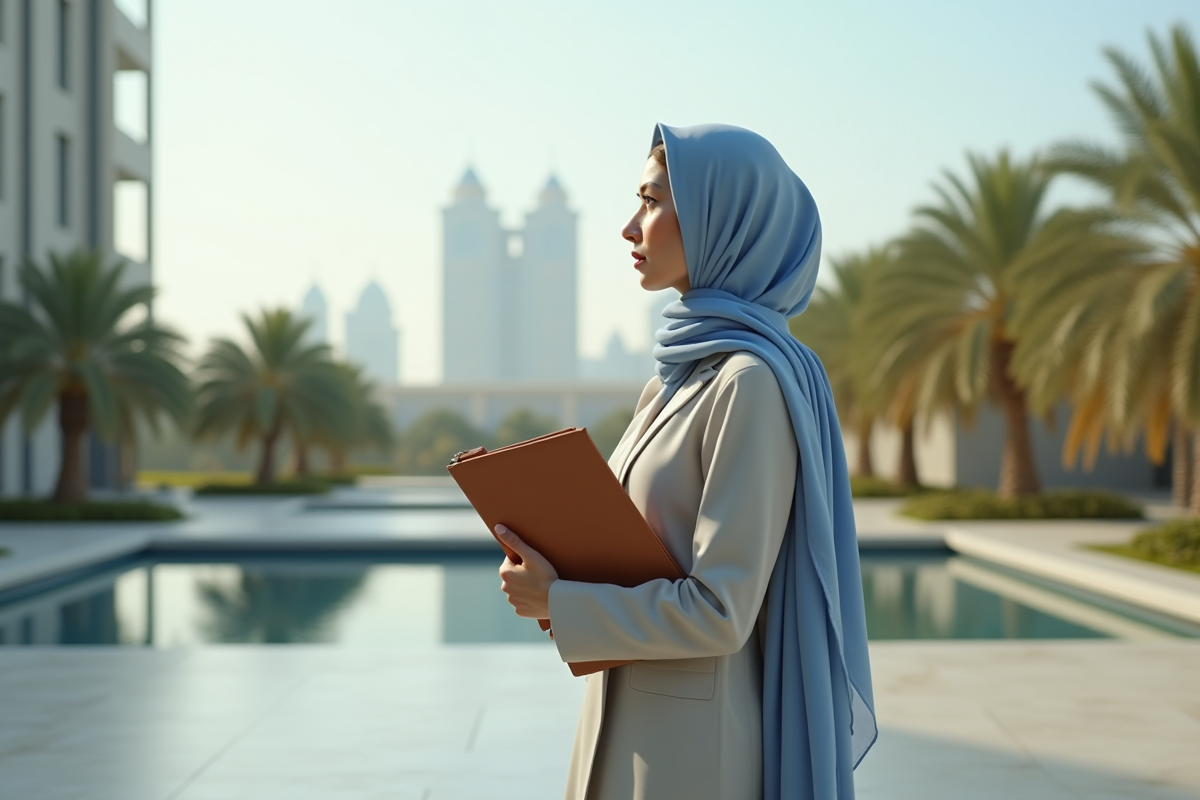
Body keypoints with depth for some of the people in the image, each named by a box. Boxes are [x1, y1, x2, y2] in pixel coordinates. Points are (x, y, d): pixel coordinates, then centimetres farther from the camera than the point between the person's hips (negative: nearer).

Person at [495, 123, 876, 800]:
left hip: (691, 743, -8)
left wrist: (557, 604, -13)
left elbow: (718, 611, -21)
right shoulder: (689, 366, 8)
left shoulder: (753, 382, -19)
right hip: (632, 716, 8)